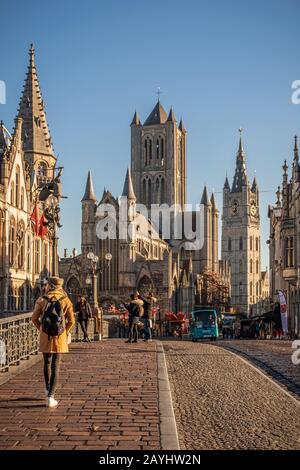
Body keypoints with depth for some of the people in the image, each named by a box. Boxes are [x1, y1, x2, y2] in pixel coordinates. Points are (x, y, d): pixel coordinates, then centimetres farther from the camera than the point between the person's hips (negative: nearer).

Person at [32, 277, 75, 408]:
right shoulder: (66, 300, -3)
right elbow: (71, 321, -3)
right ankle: (50, 397, -3)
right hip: (59, 338, -1)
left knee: (47, 363, 21)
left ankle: (48, 390, 35)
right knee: (55, 366, 2)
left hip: (45, 336, 1)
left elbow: (34, 318, -2)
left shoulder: (41, 300, -4)